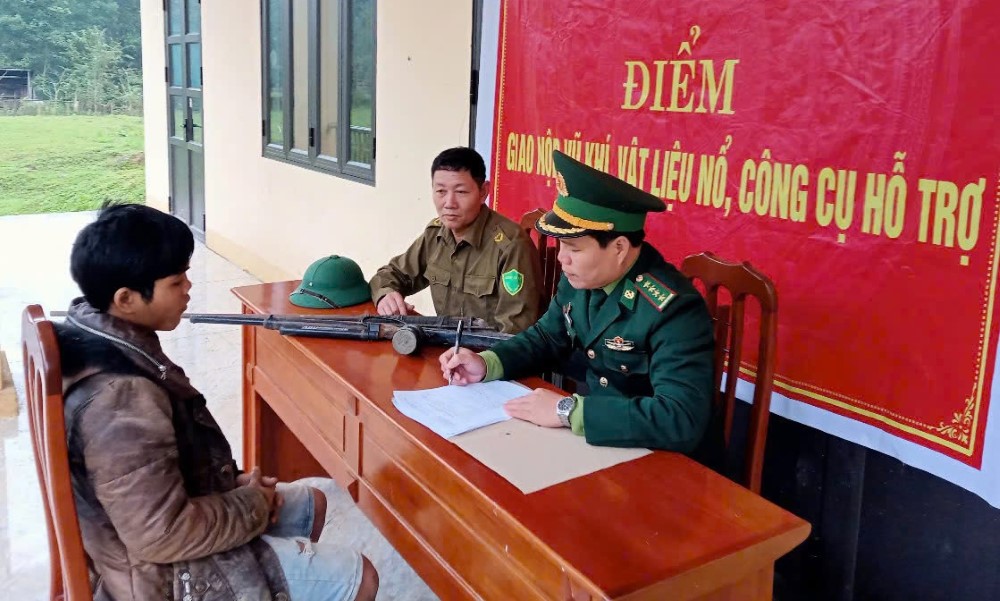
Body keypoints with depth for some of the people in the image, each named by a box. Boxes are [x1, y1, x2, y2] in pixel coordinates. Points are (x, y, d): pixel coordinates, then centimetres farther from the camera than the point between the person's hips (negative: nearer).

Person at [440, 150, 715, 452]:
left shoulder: (673, 309, -27)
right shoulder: (579, 278, -4)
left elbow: (683, 420, -36)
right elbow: (547, 338, 13)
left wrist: (568, 411, -34)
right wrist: (486, 363, -6)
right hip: (593, 438, 7)